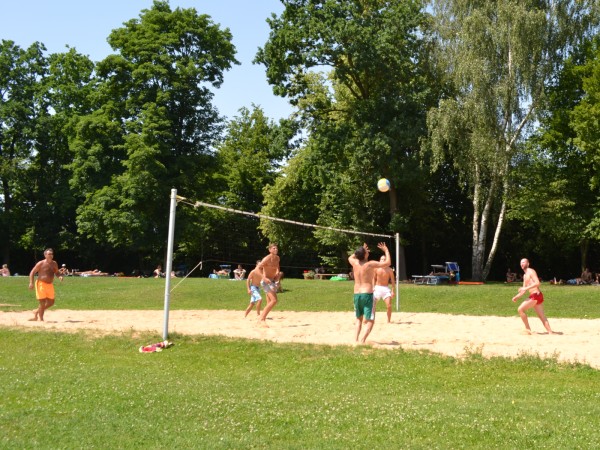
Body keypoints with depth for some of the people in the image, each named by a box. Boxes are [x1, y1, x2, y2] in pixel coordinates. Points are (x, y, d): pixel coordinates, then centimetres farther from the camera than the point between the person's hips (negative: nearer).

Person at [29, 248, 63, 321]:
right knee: (42, 303, -6)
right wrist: (31, 283, -18)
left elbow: (56, 272, 19)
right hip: (41, 284, -7)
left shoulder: (54, 264, 6)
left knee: (51, 302, 11)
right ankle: (41, 319, 7)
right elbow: (32, 272, -7)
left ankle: (37, 312, 31)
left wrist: (60, 276, -5)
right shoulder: (41, 264, -11)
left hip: (50, 285, 7)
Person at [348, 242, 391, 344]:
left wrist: (361, 251, 31)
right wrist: (386, 250, 5)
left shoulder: (355, 263, 3)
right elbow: (387, 263, -7)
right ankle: (362, 341, -17)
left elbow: (350, 257, 29)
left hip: (356, 294, 5)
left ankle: (355, 340, 5)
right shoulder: (370, 264, -11)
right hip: (367, 294, -5)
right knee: (370, 321, 0)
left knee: (359, 319, 20)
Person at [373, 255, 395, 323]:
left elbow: (393, 281, 1)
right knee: (372, 304, -4)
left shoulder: (389, 270, -4)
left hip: (386, 288, -1)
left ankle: (389, 321, 6)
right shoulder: (376, 268, -1)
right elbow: (374, 278, 8)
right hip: (377, 288, 1)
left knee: (389, 306, -9)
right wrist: (373, 287, -3)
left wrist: (392, 291, -5)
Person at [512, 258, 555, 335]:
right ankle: (550, 332, 4)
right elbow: (524, 290, 26)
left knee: (520, 309, -10)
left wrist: (526, 288, -22)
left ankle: (527, 328, -3)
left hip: (536, 295, -10)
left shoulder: (531, 271, -6)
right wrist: (516, 296, 16)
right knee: (542, 316, 6)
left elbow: (537, 283, -20)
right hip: (533, 296, 10)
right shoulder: (525, 275, 22)